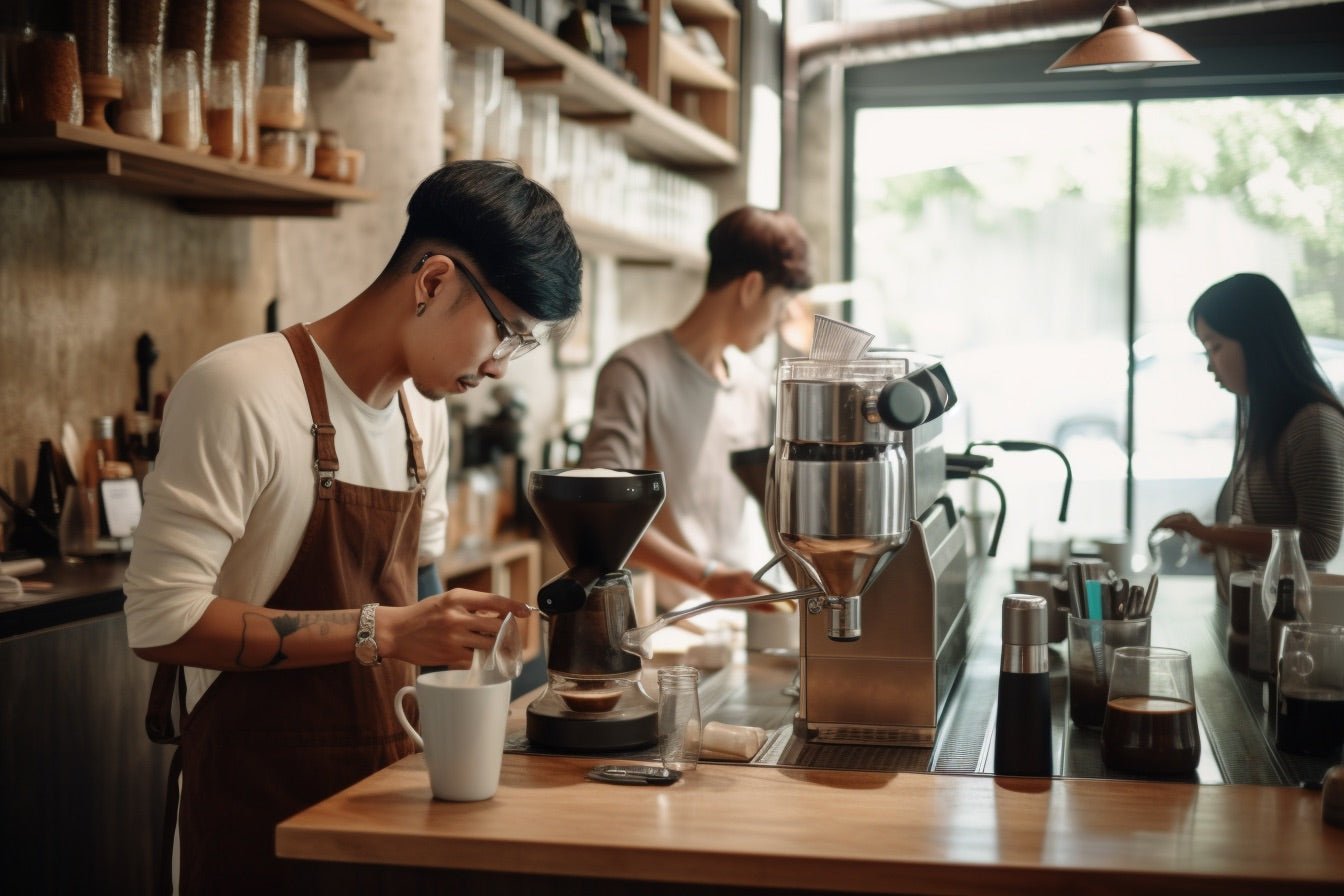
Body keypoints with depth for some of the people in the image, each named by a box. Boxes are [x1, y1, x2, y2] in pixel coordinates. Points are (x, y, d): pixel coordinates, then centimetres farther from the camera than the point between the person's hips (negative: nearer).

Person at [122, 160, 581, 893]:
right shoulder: (240, 392, -17)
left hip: (384, 778, 7)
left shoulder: (426, 419, 8)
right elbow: (161, 620, -22)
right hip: (260, 807, -7)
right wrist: (382, 633, -25)